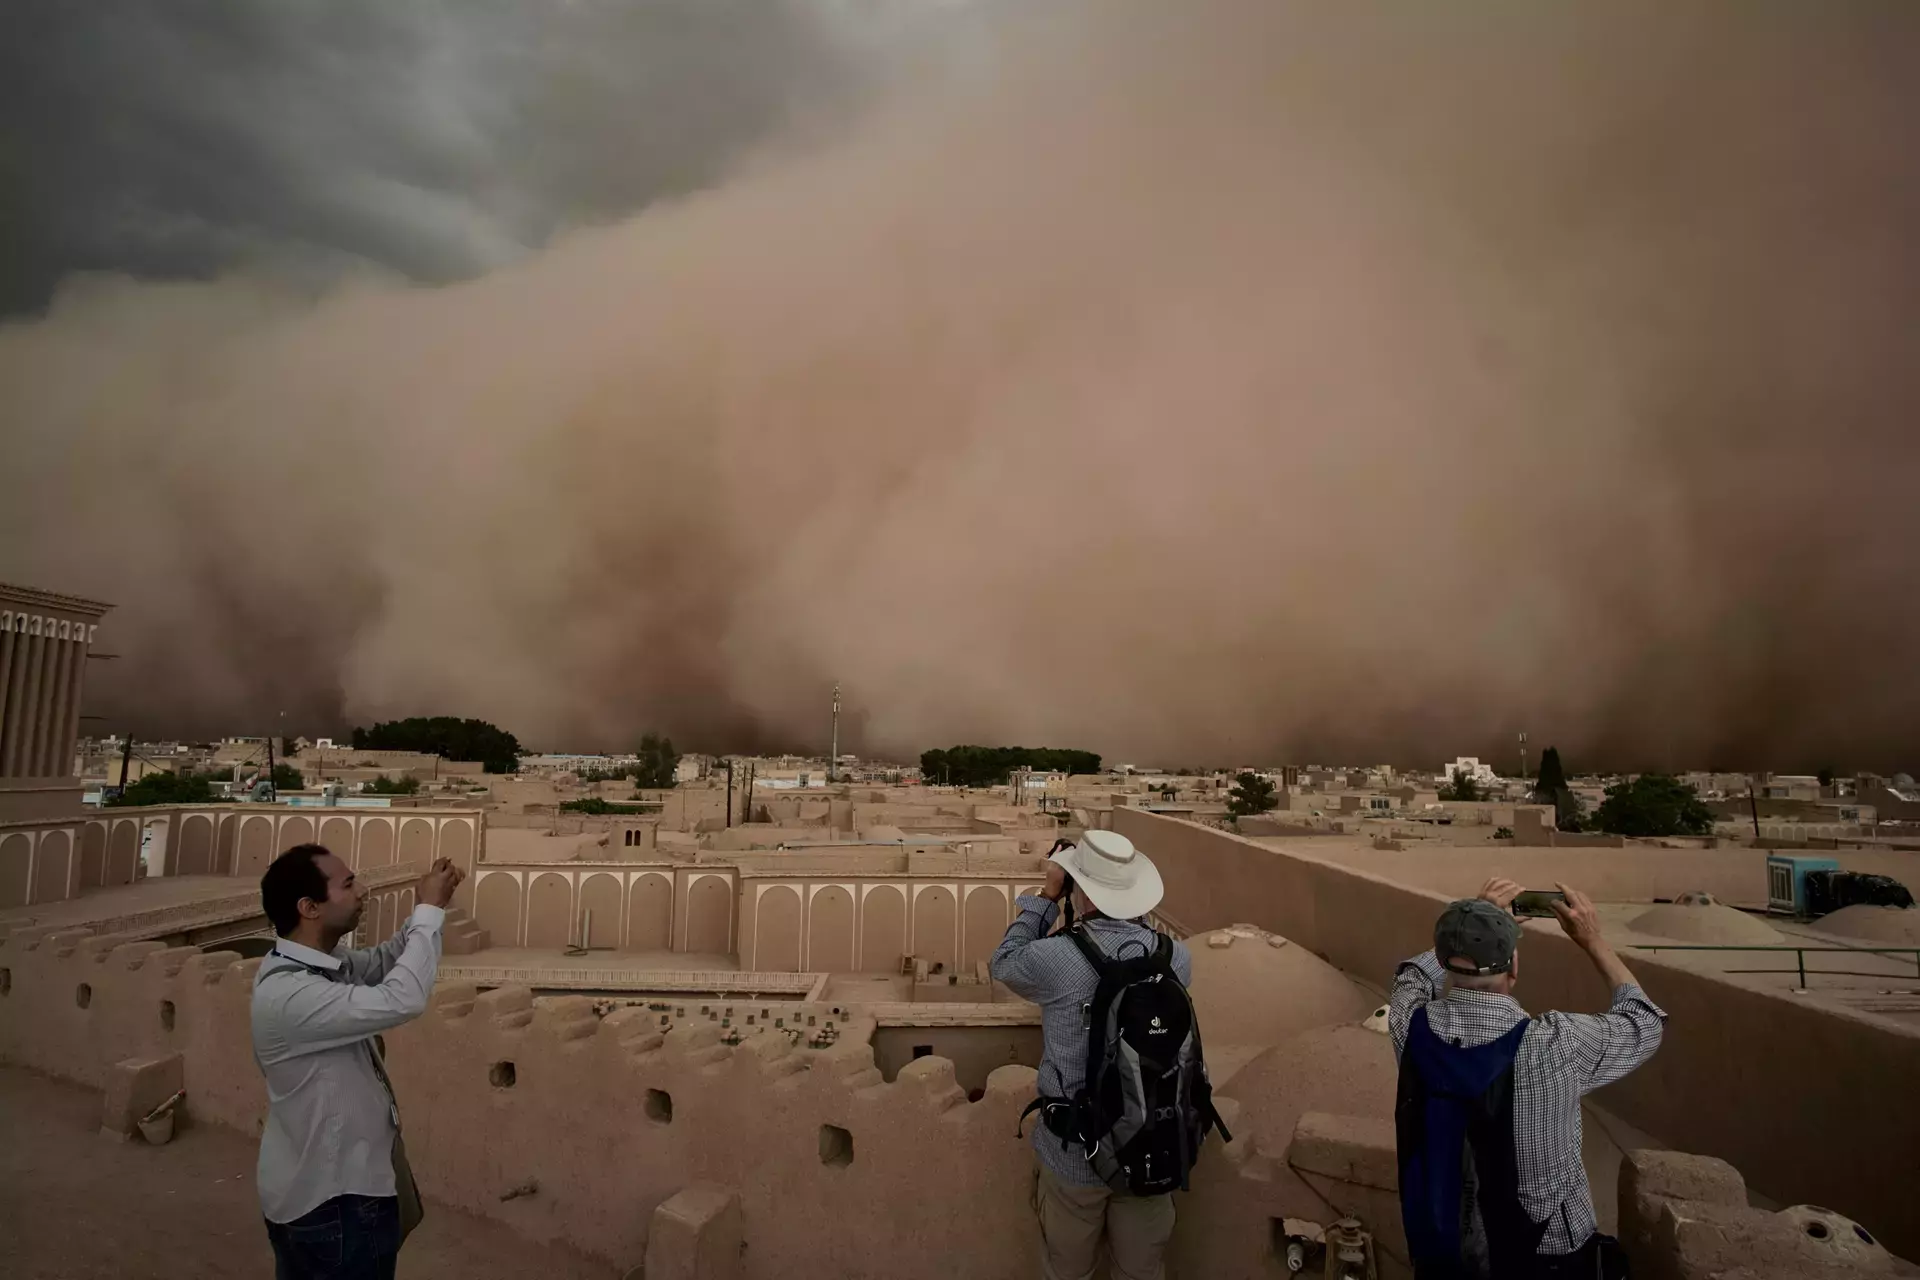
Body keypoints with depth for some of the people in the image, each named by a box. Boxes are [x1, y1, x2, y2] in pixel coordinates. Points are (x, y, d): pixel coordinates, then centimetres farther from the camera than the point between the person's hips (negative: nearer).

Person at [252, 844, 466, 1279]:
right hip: (332, 1201, -9)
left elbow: (382, 961, 10)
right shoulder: (287, 994, -32)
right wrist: (430, 911, -28)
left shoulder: (315, 965, -2)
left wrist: (430, 908, -8)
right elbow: (400, 1001, -39)